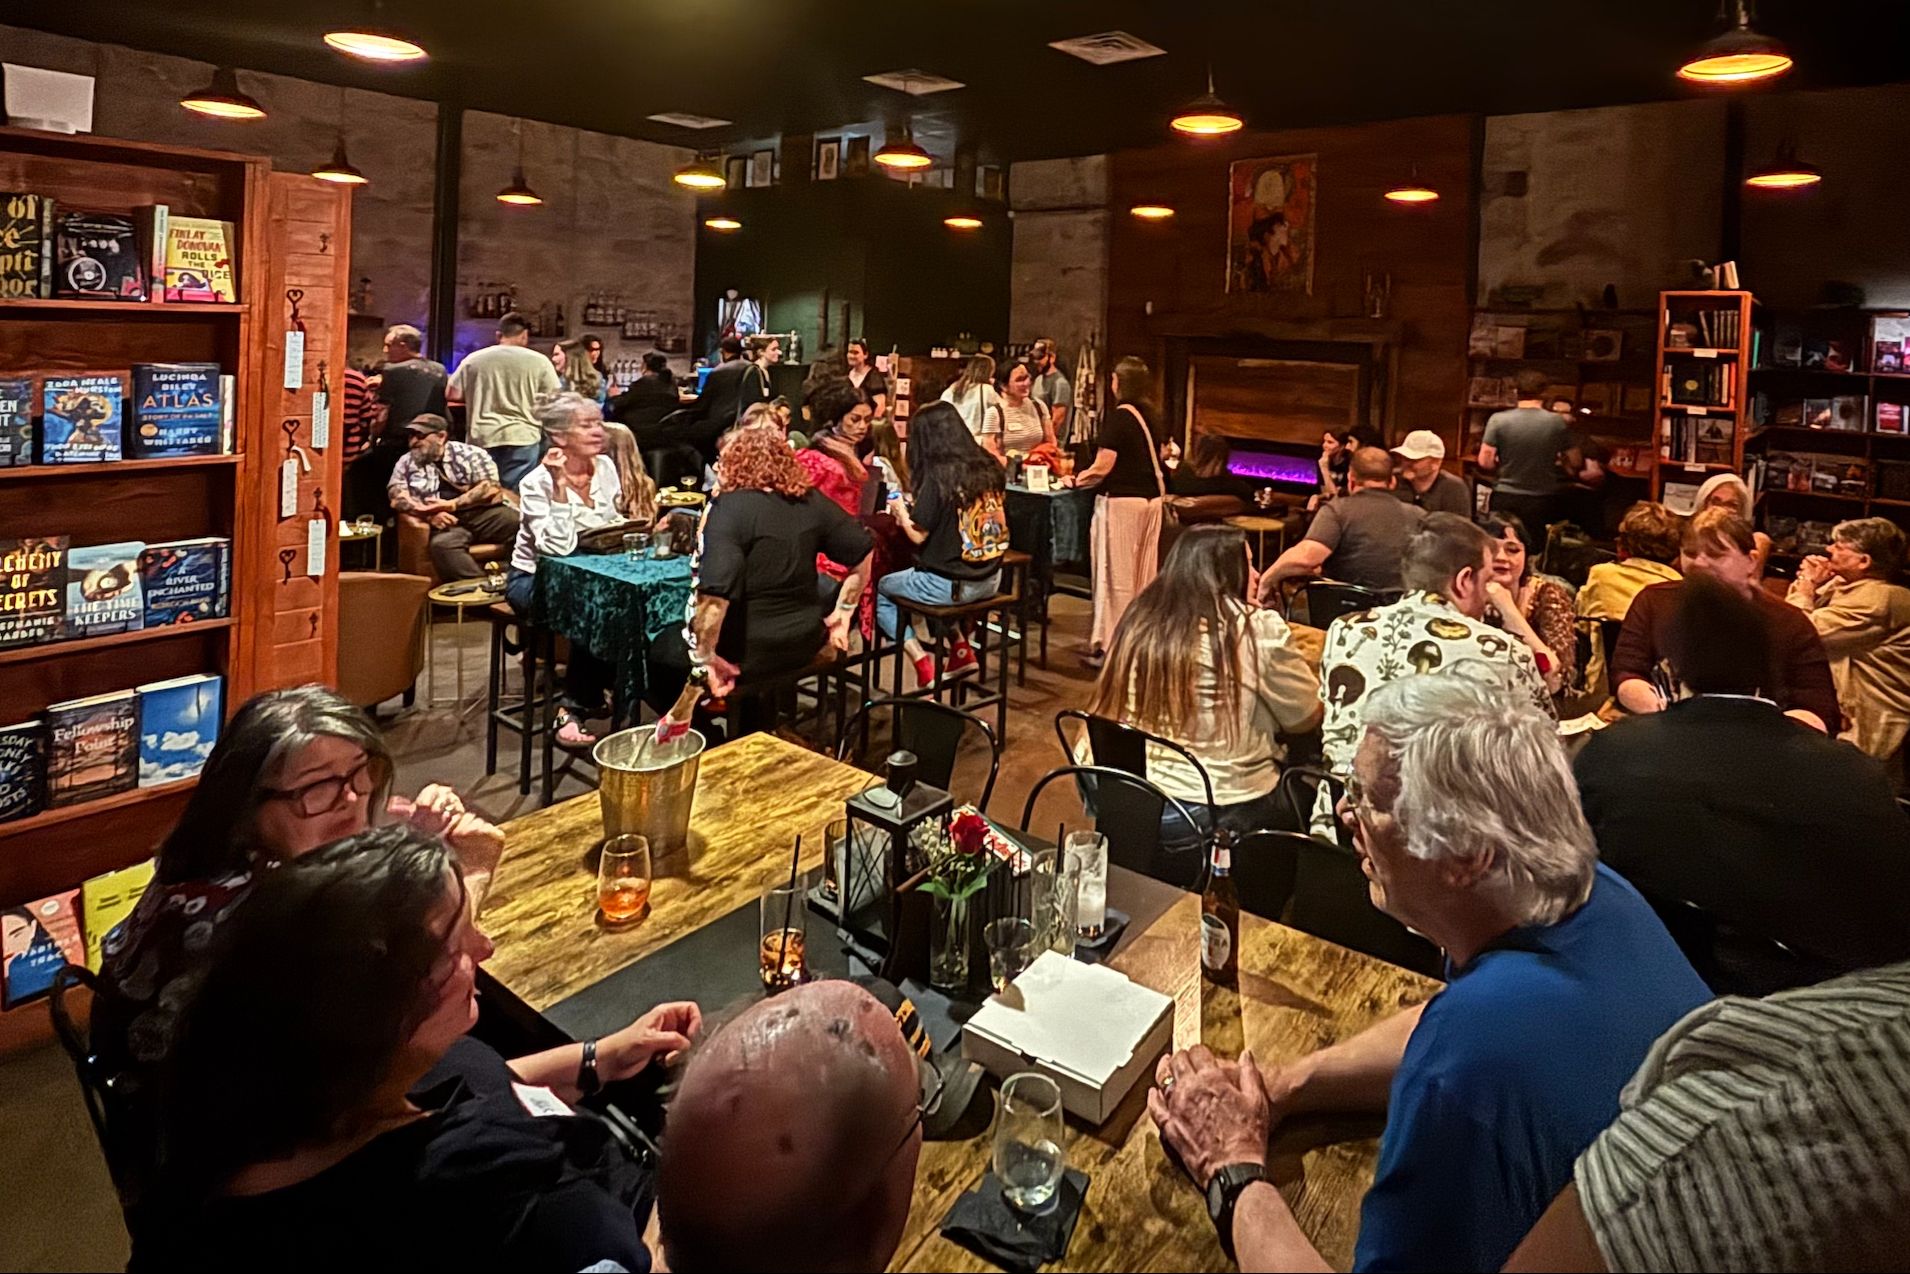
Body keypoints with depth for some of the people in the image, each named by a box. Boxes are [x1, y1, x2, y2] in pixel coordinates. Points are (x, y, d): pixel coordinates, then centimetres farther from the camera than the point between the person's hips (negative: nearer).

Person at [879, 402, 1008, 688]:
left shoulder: (938, 476, -17)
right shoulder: (989, 467, 2)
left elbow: (919, 535, -14)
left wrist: (901, 510, 6)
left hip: (949, 584, -7)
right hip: (990, 579, 7)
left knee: (878, 590, 18)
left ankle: (924, 666, 8)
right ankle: (961, 650, 24)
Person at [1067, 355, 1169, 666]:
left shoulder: (1118, 417, -14)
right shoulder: (1152, 417, 7)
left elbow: (1102, 468, -17)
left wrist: (1075, 480, -1)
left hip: (1120, 501, -7)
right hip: (1151, 500, 7)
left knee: (1117, 576, -1)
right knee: (1143, 574, 12)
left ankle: (1110, 647, 3)